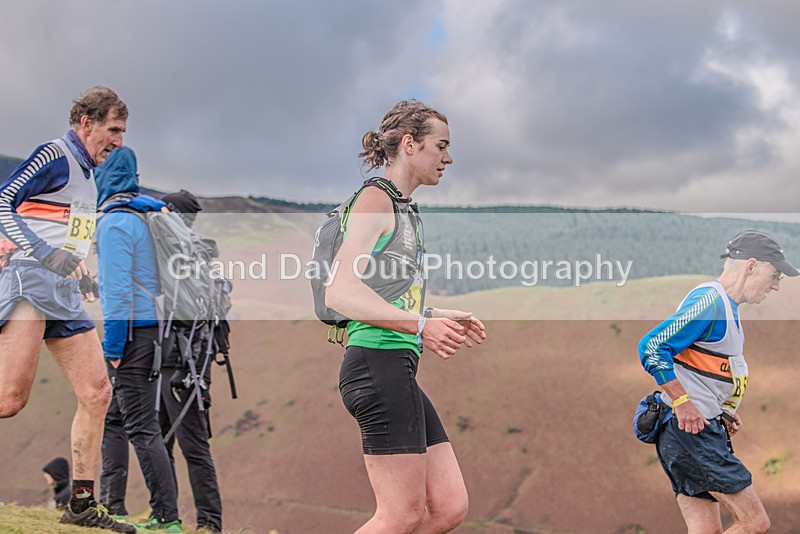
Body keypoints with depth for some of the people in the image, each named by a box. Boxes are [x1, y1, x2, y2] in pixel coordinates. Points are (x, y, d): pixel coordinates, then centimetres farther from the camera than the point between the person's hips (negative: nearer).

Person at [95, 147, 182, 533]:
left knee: (141, 428, -7)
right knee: (110, 419, 15)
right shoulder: (147, 215, 14)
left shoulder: (115, 222, -12)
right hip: (152, 327, 9)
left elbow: (118, 288, -17)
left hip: (131, 331, -9)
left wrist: (112, 346, -16)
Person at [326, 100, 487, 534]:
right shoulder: (375, 199, -6)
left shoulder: (403, 208, 23)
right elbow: (340, 293, -19)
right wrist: (420, 325, -28)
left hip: (398, 370, 10)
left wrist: (441, 318, 21)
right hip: (379, 363, -10)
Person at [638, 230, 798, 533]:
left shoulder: (726, 307, 20)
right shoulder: (709, 301, -13)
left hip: (698, 430, 10)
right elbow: (652, 347, -23)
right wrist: (683, 403, -21)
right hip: (690, 431, -10)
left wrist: (722, 413, 14)